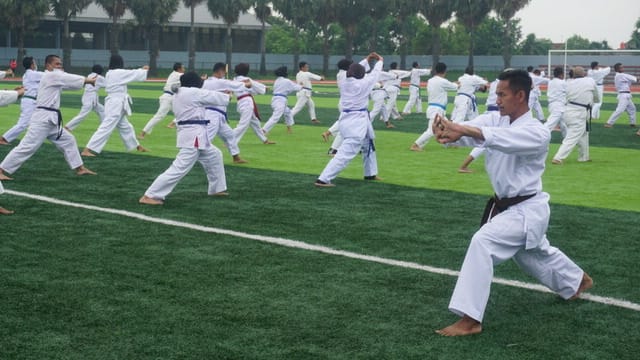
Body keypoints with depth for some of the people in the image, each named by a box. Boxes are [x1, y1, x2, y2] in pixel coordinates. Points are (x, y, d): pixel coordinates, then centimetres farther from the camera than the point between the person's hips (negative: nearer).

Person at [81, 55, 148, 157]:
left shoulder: (110, 73, 11)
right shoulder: (118, 73, -15)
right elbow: (134, 74, -5)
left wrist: (141, 69, 24)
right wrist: (144, 70, 14)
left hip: (114, 104, 10)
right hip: (116, 105, -10)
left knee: (125, 127, 24)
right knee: (106, 128, -13)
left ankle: (137, 146, 41)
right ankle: (87, 150, -16)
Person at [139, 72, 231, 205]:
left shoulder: (178, 94, 13)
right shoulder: (193, 93, -12)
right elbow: (215, 97, -2)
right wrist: (227, 96, 18)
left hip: (194, 134, 11)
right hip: (194, 135, -11)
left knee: (214, 156, 27)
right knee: (180, 168, -13)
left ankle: (217, 189, 38)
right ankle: (150, 196, -14)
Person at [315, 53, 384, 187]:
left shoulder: (343, 83, 3)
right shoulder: (362, 84, -13)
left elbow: (355, 70, 22)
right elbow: (375, 73, 5)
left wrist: (367, 60, 27)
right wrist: (380, 61, 23)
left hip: (347, 119, 9)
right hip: (357, 121, -9)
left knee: (368, 145, 28)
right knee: (346, 153, -11)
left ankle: (370, 174, 42)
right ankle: (323, 180, -17)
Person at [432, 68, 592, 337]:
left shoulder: (537, 133, -22)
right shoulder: (496, 120, -3)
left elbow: (504, 139, -43)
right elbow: (471, 130, -23)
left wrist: (463, 130, -57)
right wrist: (448, 131, -47)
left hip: (527, 210, -9)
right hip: (507, 206, 9)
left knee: (483, 243, -26)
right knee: (537, 254, 30)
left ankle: (470, 319, -24)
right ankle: (577, 281, 59)